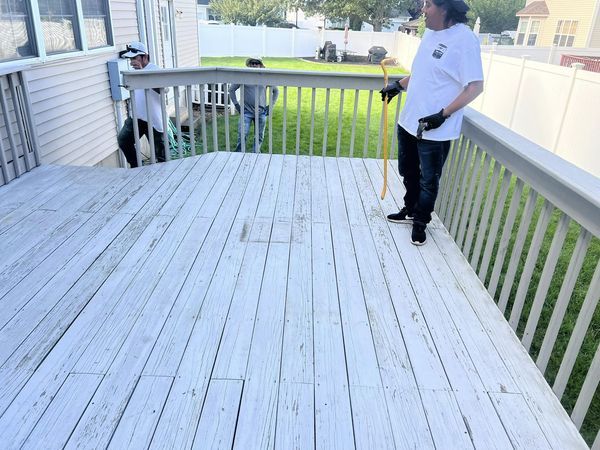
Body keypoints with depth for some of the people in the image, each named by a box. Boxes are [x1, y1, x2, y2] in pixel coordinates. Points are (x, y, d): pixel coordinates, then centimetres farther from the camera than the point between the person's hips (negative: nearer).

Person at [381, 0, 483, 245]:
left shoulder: (465, 39, -17)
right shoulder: (430, 33, 8)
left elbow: (476, 86, -18)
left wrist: (443, 115, -23)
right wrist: (398, 85, 14)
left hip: (435, 130, -8)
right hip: (409, 121, 8)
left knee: (428, 181, 8)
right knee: (408, 173, 21)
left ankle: (420, 223, 28)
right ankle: (410, 210, 42)